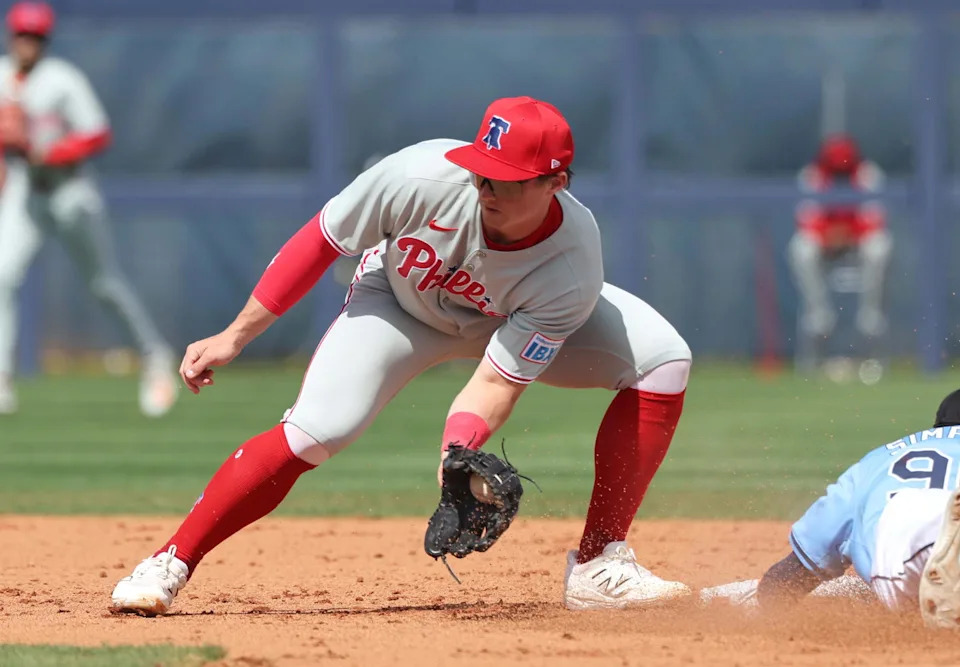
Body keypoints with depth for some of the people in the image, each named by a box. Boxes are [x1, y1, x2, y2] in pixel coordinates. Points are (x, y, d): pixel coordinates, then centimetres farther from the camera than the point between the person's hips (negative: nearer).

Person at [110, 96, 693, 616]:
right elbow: (320, 242, -22)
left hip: (515, 319, 2)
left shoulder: (571, 269, -36)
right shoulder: (424, 178, -38)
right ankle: (169, 566, -9)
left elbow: (498, 383, -30)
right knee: (313, 433, -24)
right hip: (400, 304, -1)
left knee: (663, 360, -18)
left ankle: (599, 566, -13)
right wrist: (234, 337, -17)